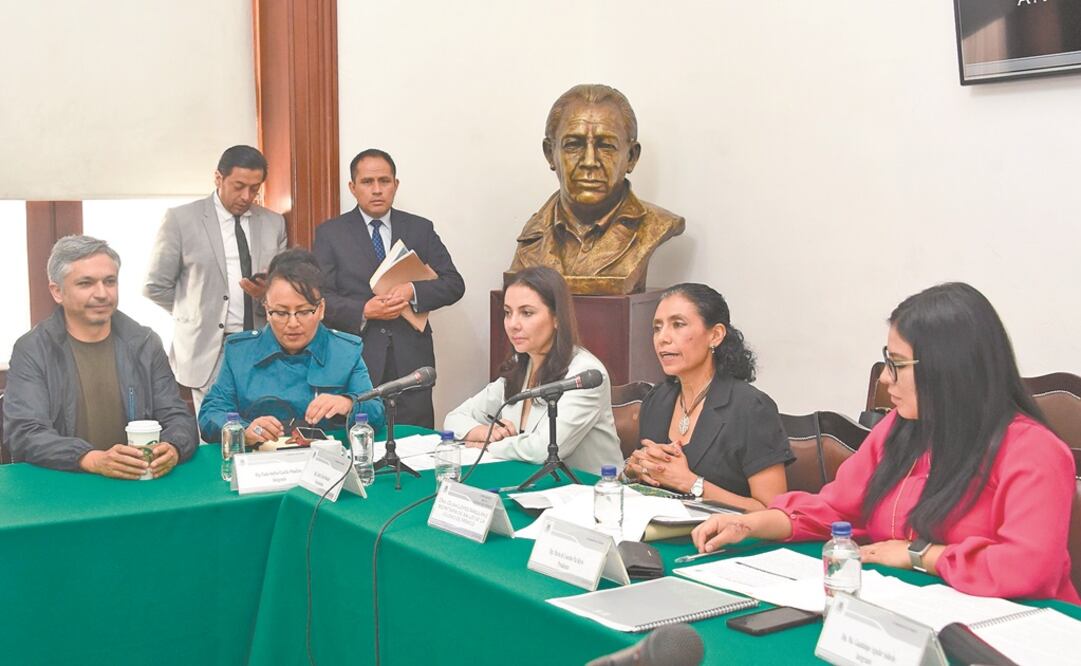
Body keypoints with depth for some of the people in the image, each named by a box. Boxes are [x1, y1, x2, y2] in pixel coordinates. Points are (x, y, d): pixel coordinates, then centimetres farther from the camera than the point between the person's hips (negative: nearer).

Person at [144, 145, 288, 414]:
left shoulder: (274, 223, 11)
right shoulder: (180, 219, 0)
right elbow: (155, 286, 4)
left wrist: (267, 294, -6)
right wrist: (198, 315, 5)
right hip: (207, 353, -2)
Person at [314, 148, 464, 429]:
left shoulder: (421, 229, 12)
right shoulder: (330, 233, 6)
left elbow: (454, 284, 6)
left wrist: (413, 291, -12)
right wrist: (363, 311, -15)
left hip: (411, 363, 2)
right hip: (356, 363, -1)